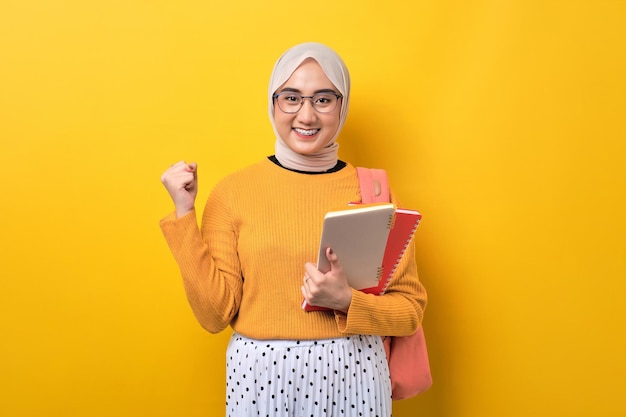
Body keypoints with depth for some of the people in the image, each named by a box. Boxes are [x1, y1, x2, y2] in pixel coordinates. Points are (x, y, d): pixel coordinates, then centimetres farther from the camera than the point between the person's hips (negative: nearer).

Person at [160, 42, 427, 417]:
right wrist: (184, 213, -10)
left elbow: (411, 309, -1)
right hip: (261, 375, 0)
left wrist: (346, 301, -18)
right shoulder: (234, 191, -4)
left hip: (352, 375, 0)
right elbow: (215, 314, -6)